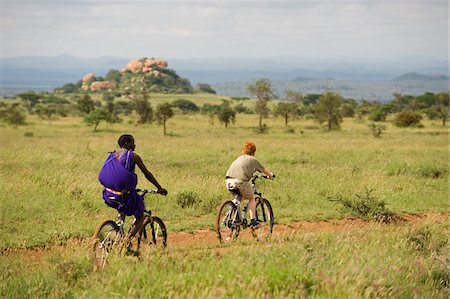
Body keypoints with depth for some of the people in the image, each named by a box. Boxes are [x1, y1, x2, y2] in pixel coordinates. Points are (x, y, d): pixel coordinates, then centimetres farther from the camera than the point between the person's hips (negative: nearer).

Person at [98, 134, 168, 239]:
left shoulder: (112, 155, 10)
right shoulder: (133, 156, -7)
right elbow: (147, 174, -1)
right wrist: (160, 188, 10)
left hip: (109, 196, 6)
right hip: (125, 197, -6)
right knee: (140, 217, 15)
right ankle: (127, 239, -4)